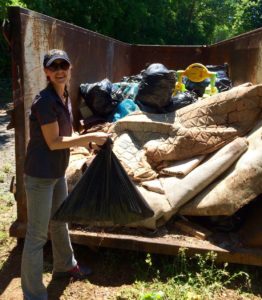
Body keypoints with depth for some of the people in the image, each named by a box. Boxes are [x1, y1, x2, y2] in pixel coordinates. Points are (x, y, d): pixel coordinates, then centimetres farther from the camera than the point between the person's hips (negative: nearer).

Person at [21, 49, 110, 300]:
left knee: (59, 222, 25)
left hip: (57, 172, 9)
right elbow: (53, 142, -21)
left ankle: (65, 266, 47)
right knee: (37, 234, 1)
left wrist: (88, 142, 1)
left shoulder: (64, 96, 6)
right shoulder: (44, 101, -21)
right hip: (40, 175, -9)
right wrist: (90, 137, -16)